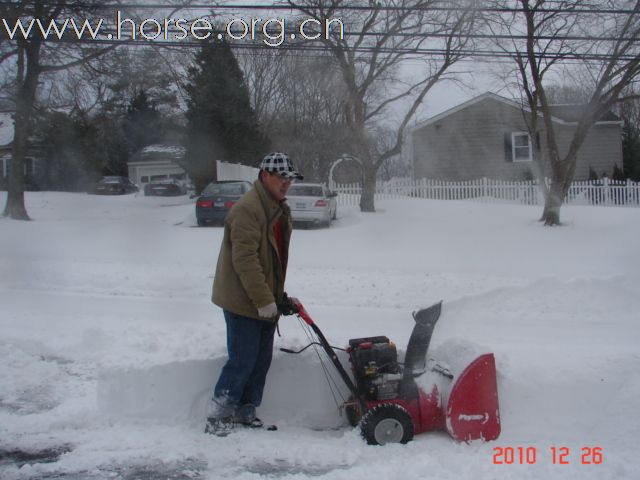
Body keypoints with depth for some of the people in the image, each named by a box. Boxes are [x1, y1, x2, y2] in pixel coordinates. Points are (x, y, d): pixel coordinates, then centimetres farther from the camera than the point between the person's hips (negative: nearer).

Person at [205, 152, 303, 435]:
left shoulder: (280, 210, 14)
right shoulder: (247, 209, -19)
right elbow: (245, 260, -24)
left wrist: (279, 295, 18)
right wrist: (264, 300, -24)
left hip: (265, 301, 9)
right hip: (243, 301, -9)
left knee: (261, 361, 12)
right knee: (242, 361, -6)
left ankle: (245, 415, 23)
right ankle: (216, 419, 7)